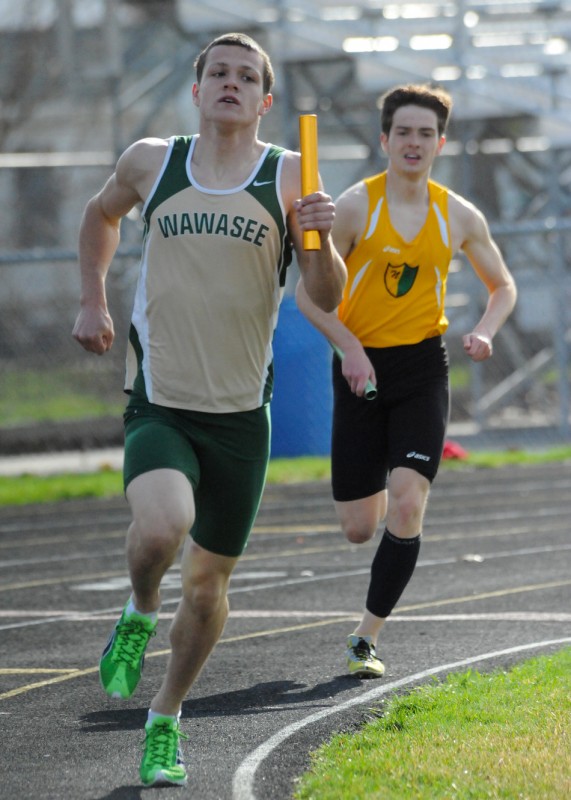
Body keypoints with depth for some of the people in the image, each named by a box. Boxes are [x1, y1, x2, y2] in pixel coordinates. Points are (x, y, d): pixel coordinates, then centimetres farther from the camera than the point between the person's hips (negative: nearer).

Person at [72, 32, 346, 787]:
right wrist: (92, 300, 17)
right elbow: (102, 214, 25)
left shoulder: (289, 176, -3)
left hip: (239, 414, 1)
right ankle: (139, 615, 4)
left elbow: (328, 298, -6)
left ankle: (164, 724, 30)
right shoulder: (150, 162, 2)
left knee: (208, 580, 9)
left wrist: (319, 239, -25)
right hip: (157, 405, -1)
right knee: (162, 525, -30)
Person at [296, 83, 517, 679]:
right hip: (361, 367, -1)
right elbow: (308, 294, -4)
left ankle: (367, 636, -4)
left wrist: (484, 332, -4)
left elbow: (503, 286, 16)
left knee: (406, 506, -16)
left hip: (423, 367, 1)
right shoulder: (355, 207, -7)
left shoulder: (459, 217, 1)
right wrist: (349, 346, -19)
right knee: (358, 528, 2)